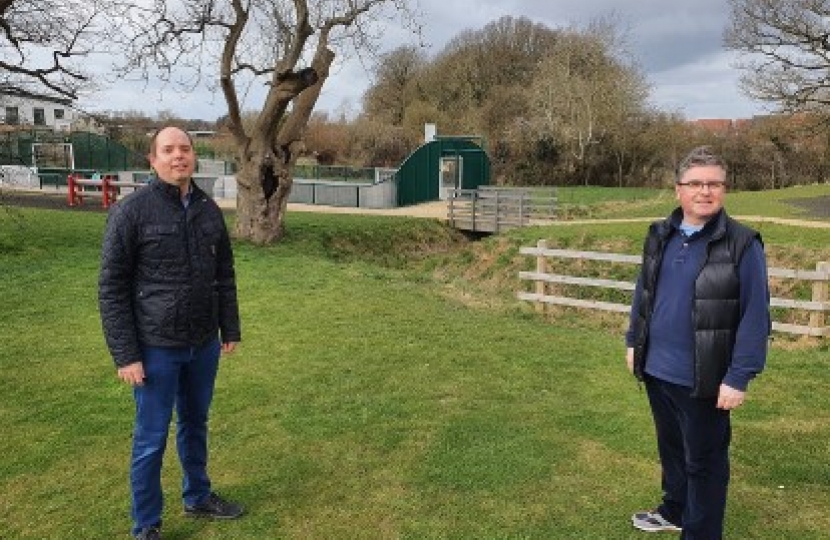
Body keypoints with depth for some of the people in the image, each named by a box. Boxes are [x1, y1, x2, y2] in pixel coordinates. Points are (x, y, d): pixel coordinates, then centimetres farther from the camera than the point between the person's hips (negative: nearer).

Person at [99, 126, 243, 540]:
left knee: (195, 425, 20)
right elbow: (111, 287, -10)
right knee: (151, 438, 7)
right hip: (156, 348, -5)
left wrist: (230, 328, 11)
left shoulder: (209, 209, 4)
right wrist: (125, 354, -13)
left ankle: (198, 497, 40)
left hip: (204, 344, 5)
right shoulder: (131, 211, -11)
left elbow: (224, 274, 12)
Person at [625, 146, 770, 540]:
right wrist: (633, 341, 14)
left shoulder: (742, 244, -14)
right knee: (670, 448, 24)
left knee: (703, 461, 10)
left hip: (703, 379, -5)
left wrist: (739, 377, -18)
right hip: (656, 370, 6)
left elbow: (755, 316, -15)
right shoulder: (661, 235, 4)